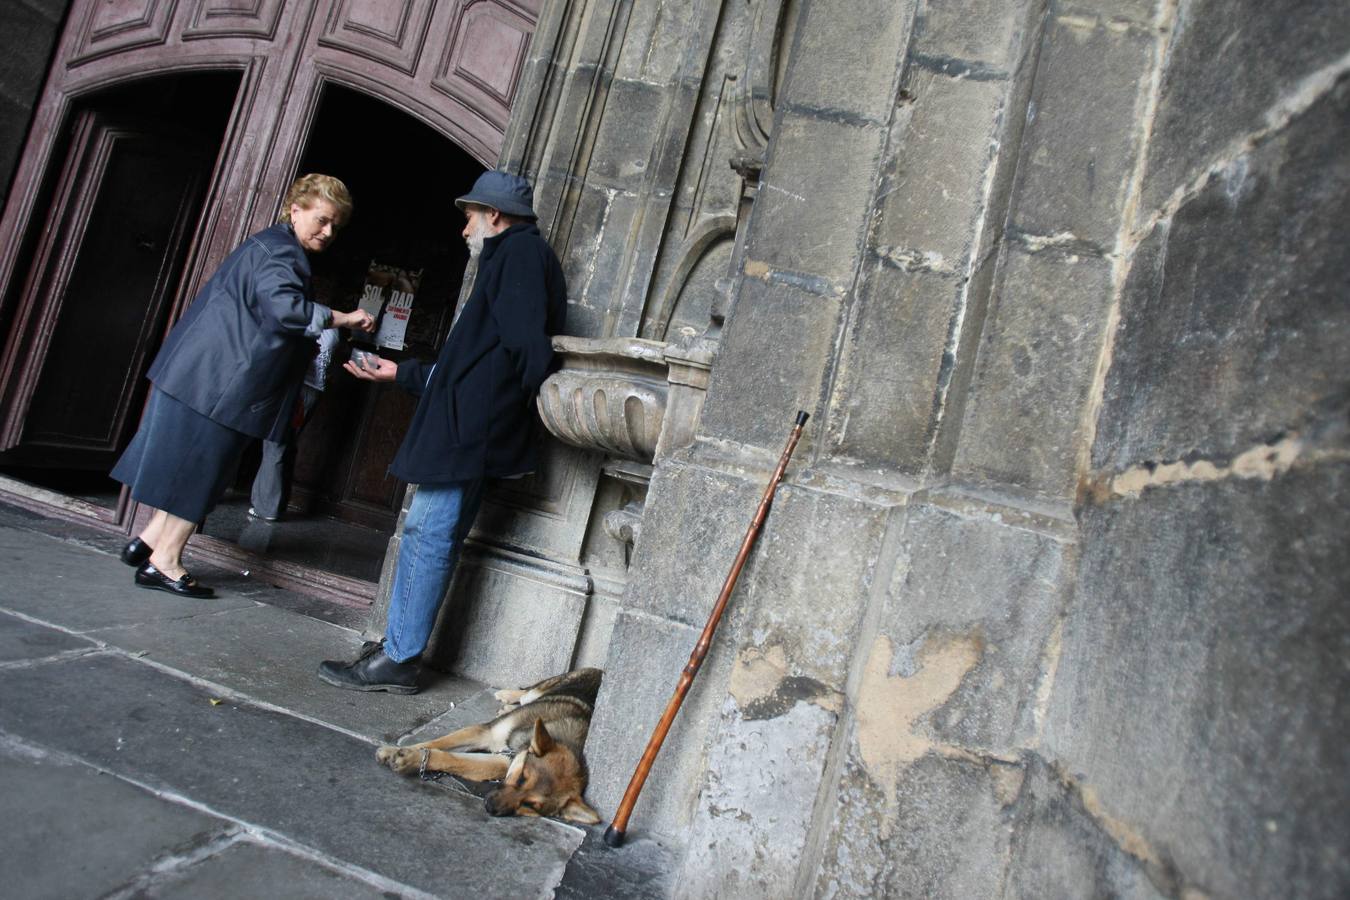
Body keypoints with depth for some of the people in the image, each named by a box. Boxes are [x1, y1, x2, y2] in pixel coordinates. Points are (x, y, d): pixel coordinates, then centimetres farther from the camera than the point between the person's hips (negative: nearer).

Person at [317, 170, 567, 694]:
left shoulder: (520, 251, -3)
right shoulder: (508, 259, 28)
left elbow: (526, 341, -19)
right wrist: (402, 373, 33)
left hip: (469, 428, -10)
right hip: (466, 430, 10)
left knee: (428, 534, -7)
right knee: (429, 536, 12)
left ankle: (396, 661, 1)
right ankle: (396, 647, 20)